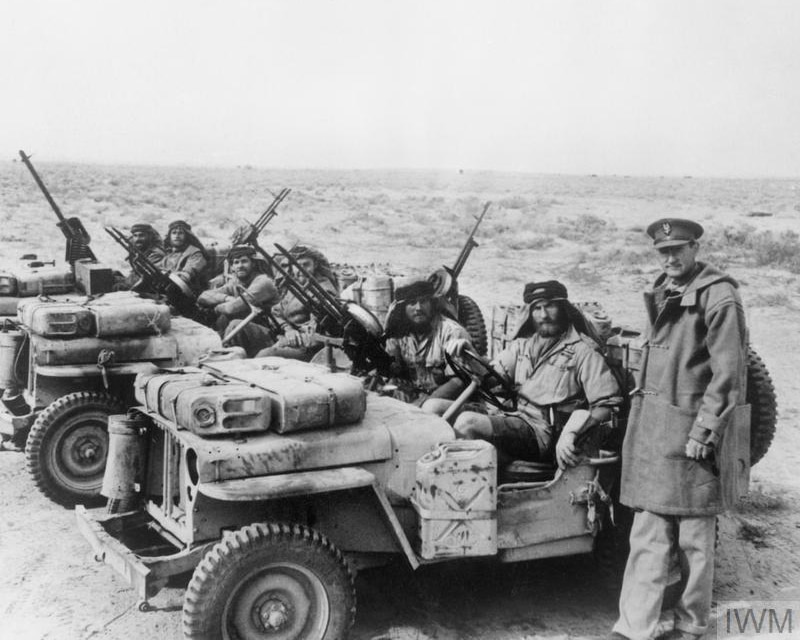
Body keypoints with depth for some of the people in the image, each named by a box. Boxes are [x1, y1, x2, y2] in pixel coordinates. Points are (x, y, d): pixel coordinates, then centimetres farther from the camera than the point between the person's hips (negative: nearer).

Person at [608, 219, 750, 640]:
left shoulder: (718, 297, -10)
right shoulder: (662, 292, 14)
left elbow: (728, 374, -14)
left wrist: (703, 432, -15)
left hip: (692, 431, -7)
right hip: (652, 431, 7)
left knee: (694, 538, 7)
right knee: (648, 535, 6)